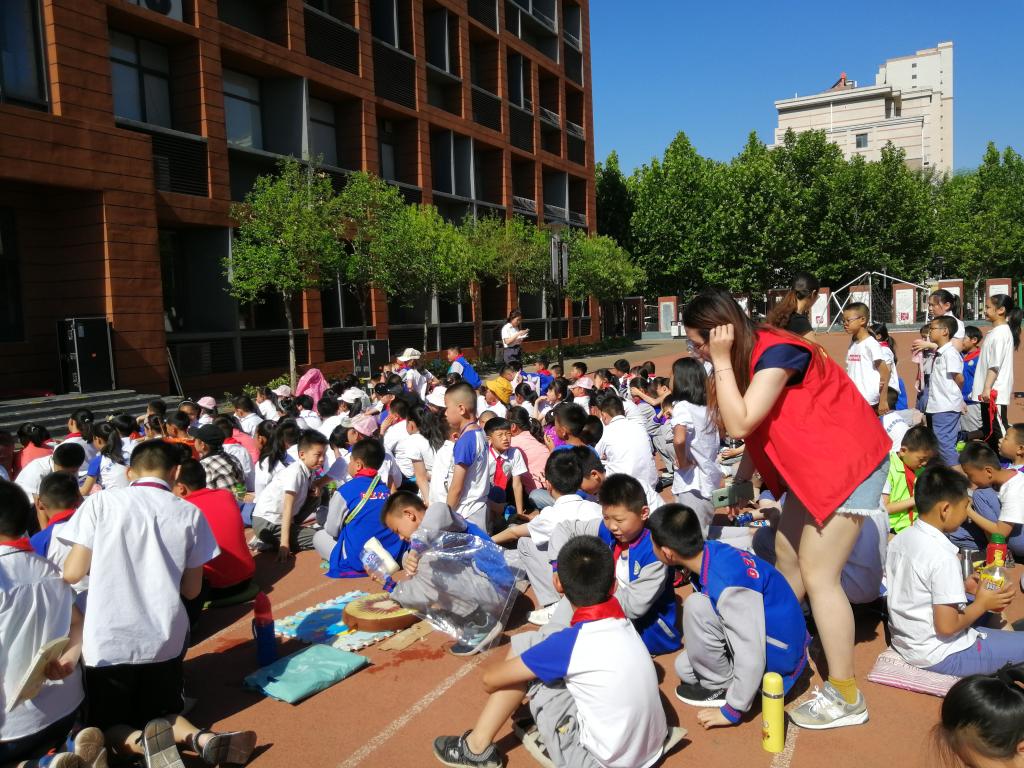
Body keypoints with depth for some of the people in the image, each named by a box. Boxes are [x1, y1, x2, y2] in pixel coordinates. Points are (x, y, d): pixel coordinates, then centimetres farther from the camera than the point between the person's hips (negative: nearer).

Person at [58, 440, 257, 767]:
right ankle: (201, 739, -11)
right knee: (161, 715, 22)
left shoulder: (101, 501, -2)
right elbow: (191, 590, 4)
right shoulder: (190, 514, 1)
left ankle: (142, 741, -17)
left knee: (107, 726, 18)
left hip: (107, 642, -1)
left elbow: (72, 573, -1)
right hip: (164, 641, 2)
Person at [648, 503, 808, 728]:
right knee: (684, 667, 10)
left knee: (696, 607, -25)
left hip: (777, 658, -8)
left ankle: (720, 688, -8)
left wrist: (732, 711, -20)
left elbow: (752, 657, -31)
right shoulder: (711, 551, -9)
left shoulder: (727, 584, -34)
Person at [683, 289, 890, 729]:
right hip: (814, 463, 10)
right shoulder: (749, 357, 4)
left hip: (850, 461, -10)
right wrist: (740, 483, 6)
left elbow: (740, 424, -30)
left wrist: (721, 361, -26)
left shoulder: (775, 352, -24)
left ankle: (846, 698, 3)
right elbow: (755, 429, 8)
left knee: (817, 575, -8)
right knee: (786, 555, 15)